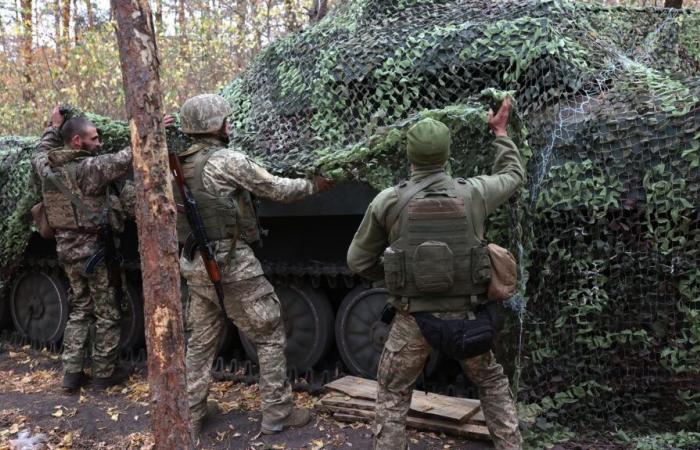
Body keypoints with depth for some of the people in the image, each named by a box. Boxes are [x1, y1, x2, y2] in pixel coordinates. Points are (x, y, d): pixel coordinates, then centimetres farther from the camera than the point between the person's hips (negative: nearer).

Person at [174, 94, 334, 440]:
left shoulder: (178, 166, 8)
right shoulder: (227, 160, -14)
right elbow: (276, 189, -7)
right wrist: (314, 185, 7)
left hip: (194, 266, 8)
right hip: (232, 265, -7)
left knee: (201, 342, 18)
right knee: (270, 337, 6)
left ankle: (190, 417, 25)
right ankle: (277, 413, 13)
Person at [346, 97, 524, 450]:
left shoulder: (387, 201, -10)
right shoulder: (473, 193, -8)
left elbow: (358, 261, -1)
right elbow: (513, 176, 16)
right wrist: (500, 133, 28)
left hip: (413, 319, -1)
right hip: (463, 316, 1)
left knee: (392, 394, 19)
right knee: (493, 384, 25)